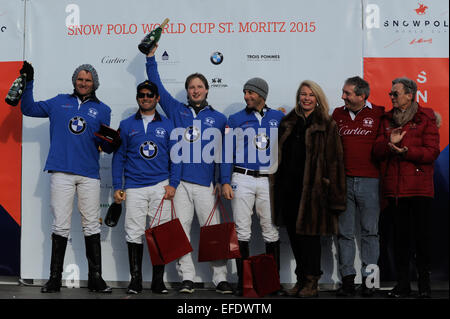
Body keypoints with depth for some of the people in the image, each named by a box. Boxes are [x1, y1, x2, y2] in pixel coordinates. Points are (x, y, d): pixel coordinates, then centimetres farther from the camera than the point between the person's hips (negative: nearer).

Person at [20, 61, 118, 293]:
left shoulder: (102, 110, 13)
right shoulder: (59, 102, 15)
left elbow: (106, 148, 10)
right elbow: (29, 109, 17)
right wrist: (28, 82, 8)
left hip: (89, 174, 0)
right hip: (61, 172, 0)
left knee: (91, 226, 2)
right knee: (60, 225, -1)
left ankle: (95, 278, 8)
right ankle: (55, 277, 5)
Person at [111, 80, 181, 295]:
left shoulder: (167, 126, 10)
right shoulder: (126, 125, 10)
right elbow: (118, 157, 9)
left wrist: (173, 184, -4)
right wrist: (117, 187, 2)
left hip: (161, 186, 0)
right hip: (134, 188, 0)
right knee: (134, 233, -1)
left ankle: (158, 280, 8)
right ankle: (135, 279, 8)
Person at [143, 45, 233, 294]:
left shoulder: (218, 118, 13)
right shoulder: (177, 110, 14)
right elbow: (157, 86, 13)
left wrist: (221, 180, 4)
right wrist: (151, 57, 8)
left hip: (206, 183, -1)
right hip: (179, 181, 1)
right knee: (181, 229, 0)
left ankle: (220, 278, 4)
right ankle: (187, 278, 7)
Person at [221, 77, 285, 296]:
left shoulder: (278, 118, 10)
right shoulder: (236, 119, 8)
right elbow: (228, 151, 5)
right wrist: (225, 182, -4)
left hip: (270, 180, 1)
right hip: (242, 179, 0)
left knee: (272, 230, 2)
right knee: (242, 231, 1)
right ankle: (243, 279, 9)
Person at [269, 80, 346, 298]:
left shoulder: (326, 125, -1)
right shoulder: (288, 123, 14)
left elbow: (334, 160, -6)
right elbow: (279, 154, 18)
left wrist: (334, 194, -12)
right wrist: (276, 185, 11)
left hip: (311, 188, -5)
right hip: (287, 187, 5)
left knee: (309, 233, -2)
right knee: (293, 234, 9)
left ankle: (312, 282, 8)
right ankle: (301, 279, 21)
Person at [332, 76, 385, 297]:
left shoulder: (378, 114, 2)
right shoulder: (337, 114, 11)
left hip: (369, 181, -2)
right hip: (343, 180, 3)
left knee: (369, 231, 3)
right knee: (344, 232, 4)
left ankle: (368, 279, 10)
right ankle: (347, 279, 10)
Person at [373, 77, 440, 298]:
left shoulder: (426, 119, 1)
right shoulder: (387, 120, 14)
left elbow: (432, 152, -7)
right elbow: (377, 152, 8)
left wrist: (406, 151, -18)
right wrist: (390, 143, -12)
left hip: (420, 187, -3)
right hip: (394, 187, 4)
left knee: (422, 236, 1)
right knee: (400, 236, 7)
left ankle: (424, 284, 14)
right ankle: (402, 284, 14)